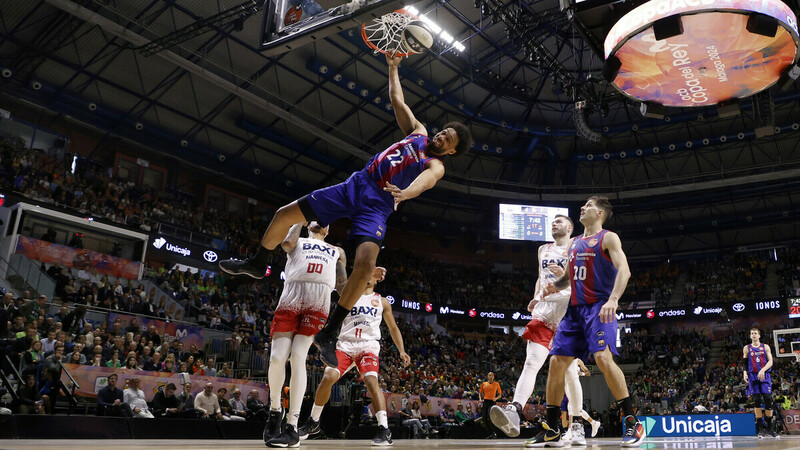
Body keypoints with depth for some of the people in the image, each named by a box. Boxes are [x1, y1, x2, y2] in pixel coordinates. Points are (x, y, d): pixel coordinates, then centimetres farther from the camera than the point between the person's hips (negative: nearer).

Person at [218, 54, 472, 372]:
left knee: (366, 265, -31)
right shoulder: (418, 133, 16)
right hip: (355, 185, 6)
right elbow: (397, 101, 24)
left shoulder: (436, 166, -2)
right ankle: (257, 263, 29)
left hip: (377, 206, -6)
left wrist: (405, 193, -47)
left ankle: (329, 334, -18)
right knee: (285, 214, 1)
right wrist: (393, 68, 22)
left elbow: (421, 183, -25)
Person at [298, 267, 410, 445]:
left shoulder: (382, 301, 17)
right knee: (328, 377, -18)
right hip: (345, 344, 0)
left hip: (368, 346, 0)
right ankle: (313, 422, 3)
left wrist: (402, 350, 9)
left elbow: (393, 328, 21)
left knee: (371, 380, -26)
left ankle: (384, 430, -26)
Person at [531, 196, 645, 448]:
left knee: (603, 357, -26)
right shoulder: (574, 243, 21)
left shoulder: (608, 238, 0)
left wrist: (613, 299, -30)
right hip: (575, 308, 7)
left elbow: (624, 270, -14)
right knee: (557, 362, 0)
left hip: (599, 307, -7)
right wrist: (555, 286, 4)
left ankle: (632, 422, -13)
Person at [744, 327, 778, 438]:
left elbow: (770, 361, 0)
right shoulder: (747, 348, 11)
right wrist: (745, 373, -3)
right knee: (757, 401, -3)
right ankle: (760, 428, 0)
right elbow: (745, 363, 13)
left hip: (765, 375, 0)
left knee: (768, 400, -7)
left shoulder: (765, 347, 9)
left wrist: (762, 370, -16)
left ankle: (770, 427, 4)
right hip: (753, 376, 1)